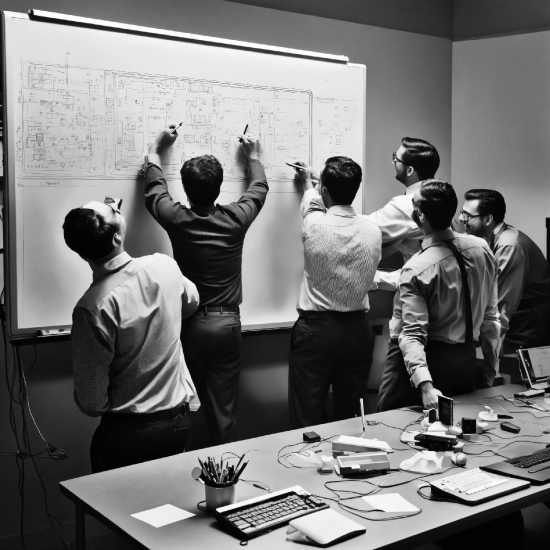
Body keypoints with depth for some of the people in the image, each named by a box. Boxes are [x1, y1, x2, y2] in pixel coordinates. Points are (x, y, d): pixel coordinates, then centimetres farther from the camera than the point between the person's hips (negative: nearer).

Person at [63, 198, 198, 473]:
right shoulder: (165, 266, -11)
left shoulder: (93, 307, -24)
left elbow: (91, 403, -17)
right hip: (179, 422, 5)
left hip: (128, 433, -5)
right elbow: (191, 302, 15)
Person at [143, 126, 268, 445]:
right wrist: (253, 157, 34)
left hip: (189, 323, -1)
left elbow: (154, 191, 12)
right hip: (227, 323, 1)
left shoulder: (178, 220, -9)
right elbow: (259, 190, 16)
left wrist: (156, 150, 28)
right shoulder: (236, 219, -6)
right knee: (224, 409, 8)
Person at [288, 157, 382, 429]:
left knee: (306, 421, 2)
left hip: (315, 329, -3)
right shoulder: (372, 231, -4)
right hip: (357, 330, 3)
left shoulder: (314, 226, -11)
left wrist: (307, 181, 37)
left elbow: (312, 204, 13)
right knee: (351, 417, 13)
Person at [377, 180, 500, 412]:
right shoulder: (481, 249, -4)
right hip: (466, 361, 6)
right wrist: (491, 369, 14)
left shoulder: (416, 269, -22)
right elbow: (491, 316, 5)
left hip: (427, 358, -6)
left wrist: (425, 384, -38)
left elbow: (412, 335, -26)